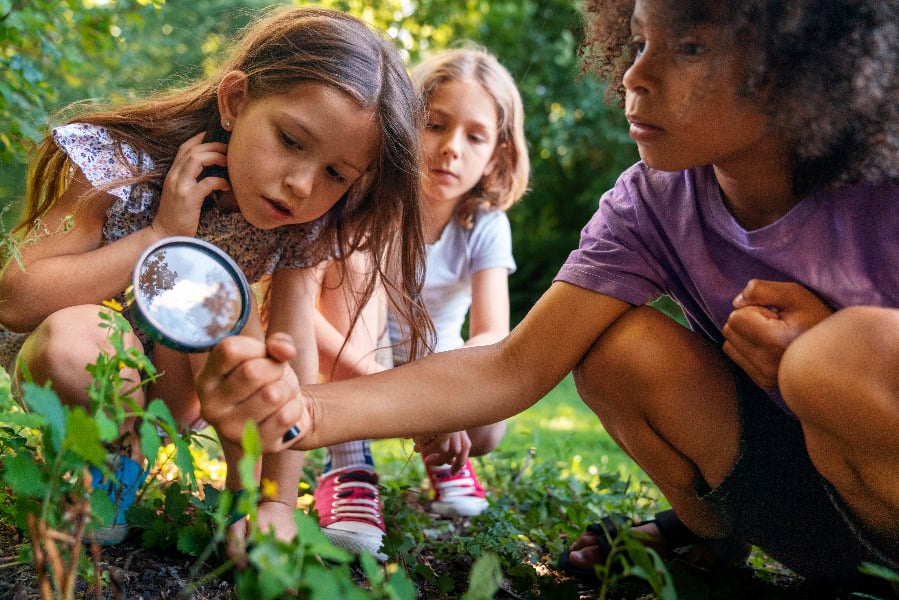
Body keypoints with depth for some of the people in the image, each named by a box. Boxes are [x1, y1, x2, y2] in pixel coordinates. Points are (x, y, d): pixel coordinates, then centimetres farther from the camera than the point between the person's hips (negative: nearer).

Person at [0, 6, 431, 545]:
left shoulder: (299, 229, -16)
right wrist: (162, 235, -34)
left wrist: (276, 501, -24)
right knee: (70, 336, -37)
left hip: (178, 388, 3)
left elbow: (292, 363, -18)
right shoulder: (119, 161, -26)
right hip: (75, 374, -2)